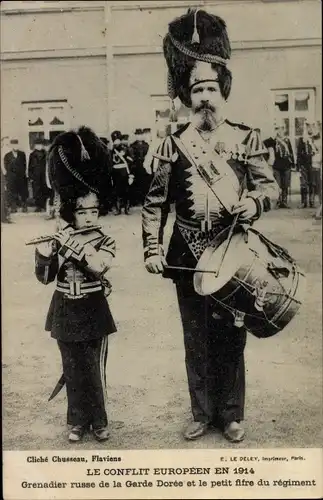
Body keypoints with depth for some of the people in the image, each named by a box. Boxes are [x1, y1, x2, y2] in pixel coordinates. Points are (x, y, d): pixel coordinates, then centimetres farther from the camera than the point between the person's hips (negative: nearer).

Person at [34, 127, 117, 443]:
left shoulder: (105, 242, -7)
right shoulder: (58, 241, -1)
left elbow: (98, 265, -27)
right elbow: (44, 277, -2)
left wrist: (73, 244, -26)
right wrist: (44, 252, -20)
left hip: (92, 312, -2)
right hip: (65, 313, 2)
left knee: (95, 370, 4)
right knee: (73, 369, 12)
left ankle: (99, 421, 22)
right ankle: (77, 421, 27)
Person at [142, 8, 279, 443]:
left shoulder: (247, 139, 1)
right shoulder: (173, 145, 0)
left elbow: (270, 185, 3)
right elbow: (155, 202, 1)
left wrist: (254, 201, -19)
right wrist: (152, 249, -9)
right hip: (189, 258, 1)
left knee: (232, 336, 10)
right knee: (197, 339, 11)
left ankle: (231, 414, 27)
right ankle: (202, 413, 28)